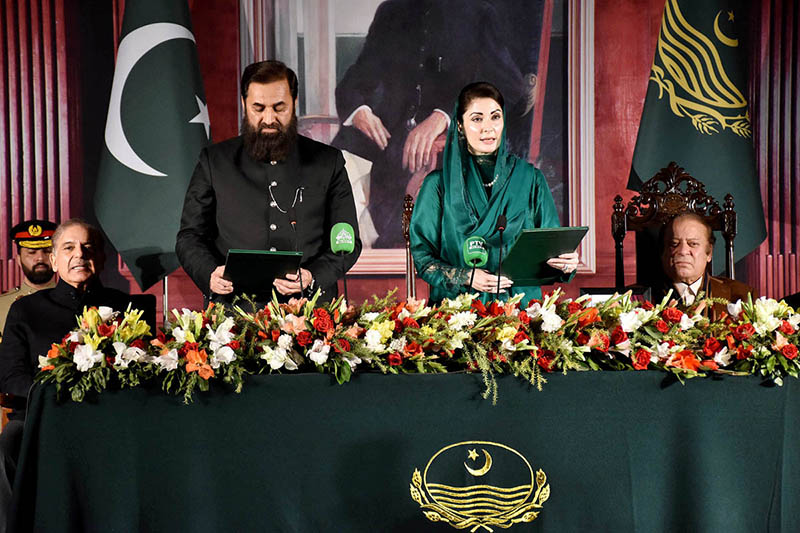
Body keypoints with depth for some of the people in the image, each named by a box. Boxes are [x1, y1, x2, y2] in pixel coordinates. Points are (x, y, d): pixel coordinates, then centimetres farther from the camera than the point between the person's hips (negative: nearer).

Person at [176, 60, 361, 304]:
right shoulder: (214, 161, 12)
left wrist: (312, 278, -9)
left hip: (308, 310, 0)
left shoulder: (328, 162, 12)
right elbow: (190, 236, 13)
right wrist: (210, 275, -8)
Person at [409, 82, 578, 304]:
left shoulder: (530, 179, 9)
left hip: (520, 303, 1)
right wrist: (466, 277, -11)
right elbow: (422, 255, 5)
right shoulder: (439, 184, 5)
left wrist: (565, 263, -11)